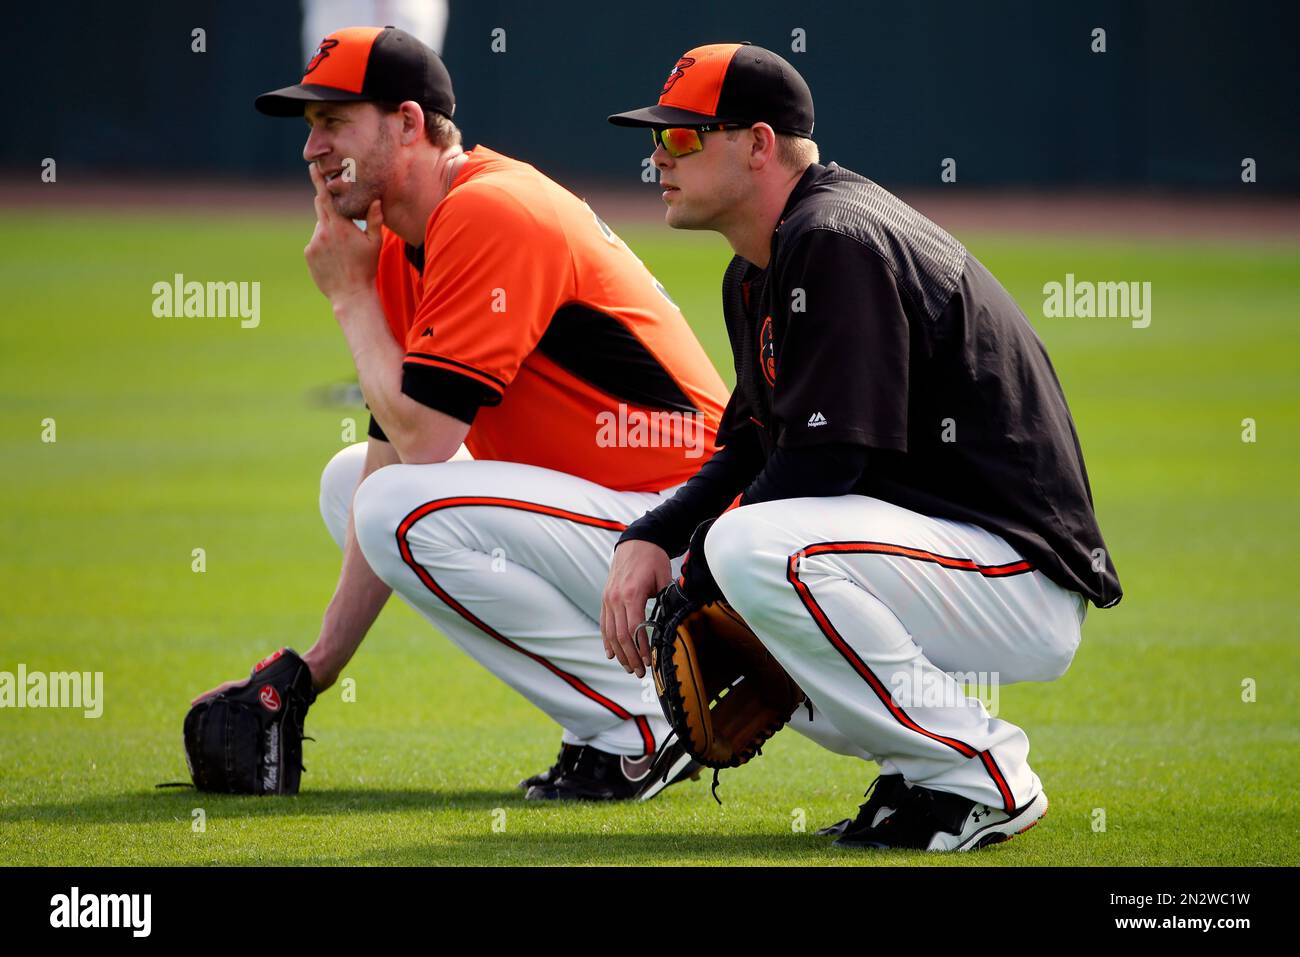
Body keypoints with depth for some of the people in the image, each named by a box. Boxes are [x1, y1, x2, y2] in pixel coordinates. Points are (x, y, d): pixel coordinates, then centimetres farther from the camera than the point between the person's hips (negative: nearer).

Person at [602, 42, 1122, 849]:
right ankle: (926, 764, 10)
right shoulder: (756, 274, 14)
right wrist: (650, 540, 1)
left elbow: (822, 466, -24)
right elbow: (754, 450, 18)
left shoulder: (839, 243, -18)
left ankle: (983, 776, -17)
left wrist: (693, 581, -14)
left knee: (750, 551, -32)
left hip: (1027, 580, -11)